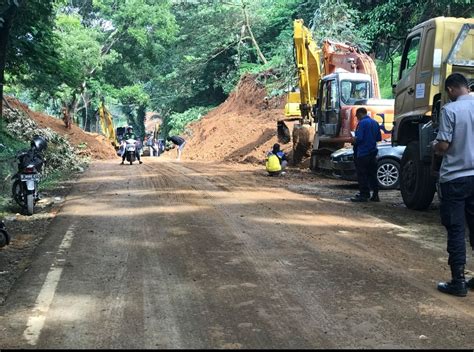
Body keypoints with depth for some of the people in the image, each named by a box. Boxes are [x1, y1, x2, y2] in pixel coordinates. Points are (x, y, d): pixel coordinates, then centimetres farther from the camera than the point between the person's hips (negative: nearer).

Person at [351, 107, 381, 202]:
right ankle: (375, 195, 13)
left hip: (362, 153, -8)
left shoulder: (362, 123, -13)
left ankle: (364, 195, -2)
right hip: (372, 153, 8)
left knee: (362, 175, -2)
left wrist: (354, 140, 0)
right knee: (372, 175, 11)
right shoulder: (375, 122, 12)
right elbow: (379, 138, 16)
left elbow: (358, 138, -20)